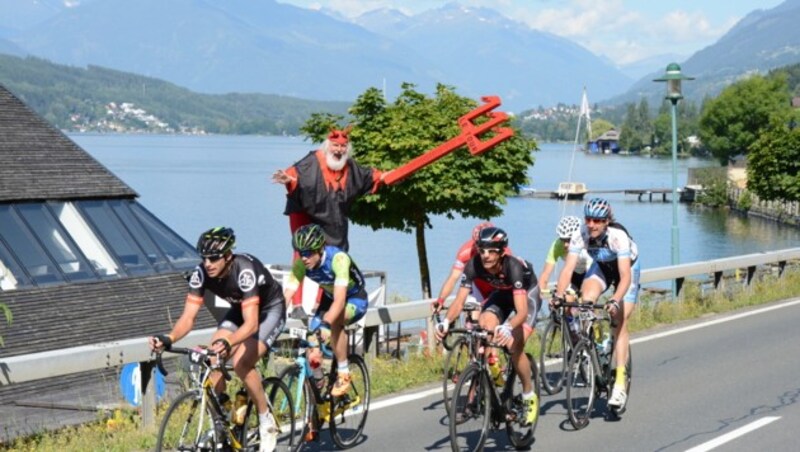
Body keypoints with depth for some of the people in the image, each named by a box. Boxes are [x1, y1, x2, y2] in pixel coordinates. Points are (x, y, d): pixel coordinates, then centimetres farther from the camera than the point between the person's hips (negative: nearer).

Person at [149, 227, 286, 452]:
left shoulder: (244, 271, -38)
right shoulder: (201, 273, -22)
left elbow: (251, 323, -44)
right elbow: (188, 317, -23)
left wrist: (228, 343, -62)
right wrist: (168, 338, -43)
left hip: (269, 310, -6)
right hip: (239, 309, 6)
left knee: (241, 363, -26)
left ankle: (266, 422, -7)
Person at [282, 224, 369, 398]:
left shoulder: (338, 258, -36)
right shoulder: (301, 264, -21)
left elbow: (340, 301, -45)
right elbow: (286, 295, -25)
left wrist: (326, 324, -60)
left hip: (355, 299, -5)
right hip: (328, 298, 5)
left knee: (334, 321, -37)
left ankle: (343, 374, -22)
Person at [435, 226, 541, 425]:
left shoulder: (513, 266, -39)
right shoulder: (474, 265, -28)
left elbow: (522, 311, -46)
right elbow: (459, 300, -29)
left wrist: (507, 328, -66)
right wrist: (446, 321, -49)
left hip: (527, 294, -4)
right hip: (501, 294, 4)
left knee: (513, 345, -22)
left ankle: (530, 397, -1)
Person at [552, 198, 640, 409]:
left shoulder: (618, 237, -38)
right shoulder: (581, 235, -28)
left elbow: (625, 276, -43)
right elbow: (568, 268, -33)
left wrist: (615, 301, -58)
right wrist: (558, 295, -48)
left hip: (627, 267, -3)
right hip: (602, 266, 3)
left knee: (620, 323, -12)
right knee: (586, 301, -27)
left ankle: (620, 383, -12)